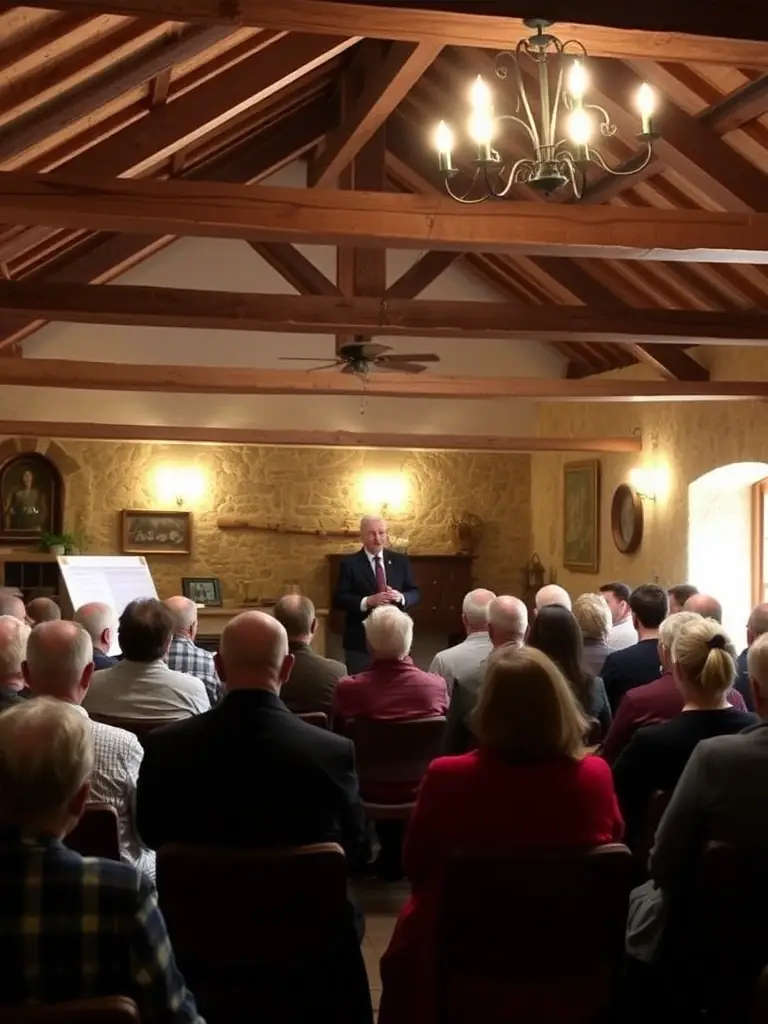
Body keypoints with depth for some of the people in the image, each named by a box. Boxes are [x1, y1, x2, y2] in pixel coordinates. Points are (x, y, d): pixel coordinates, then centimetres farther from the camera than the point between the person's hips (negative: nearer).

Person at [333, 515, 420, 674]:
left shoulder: (400, 561, 9)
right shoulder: (349, 563, -2)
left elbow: (415, 593, 9)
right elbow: (339, 599, -8)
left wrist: (401, 597, -13)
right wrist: (367, 601, -23)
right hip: (360, 640, -3)